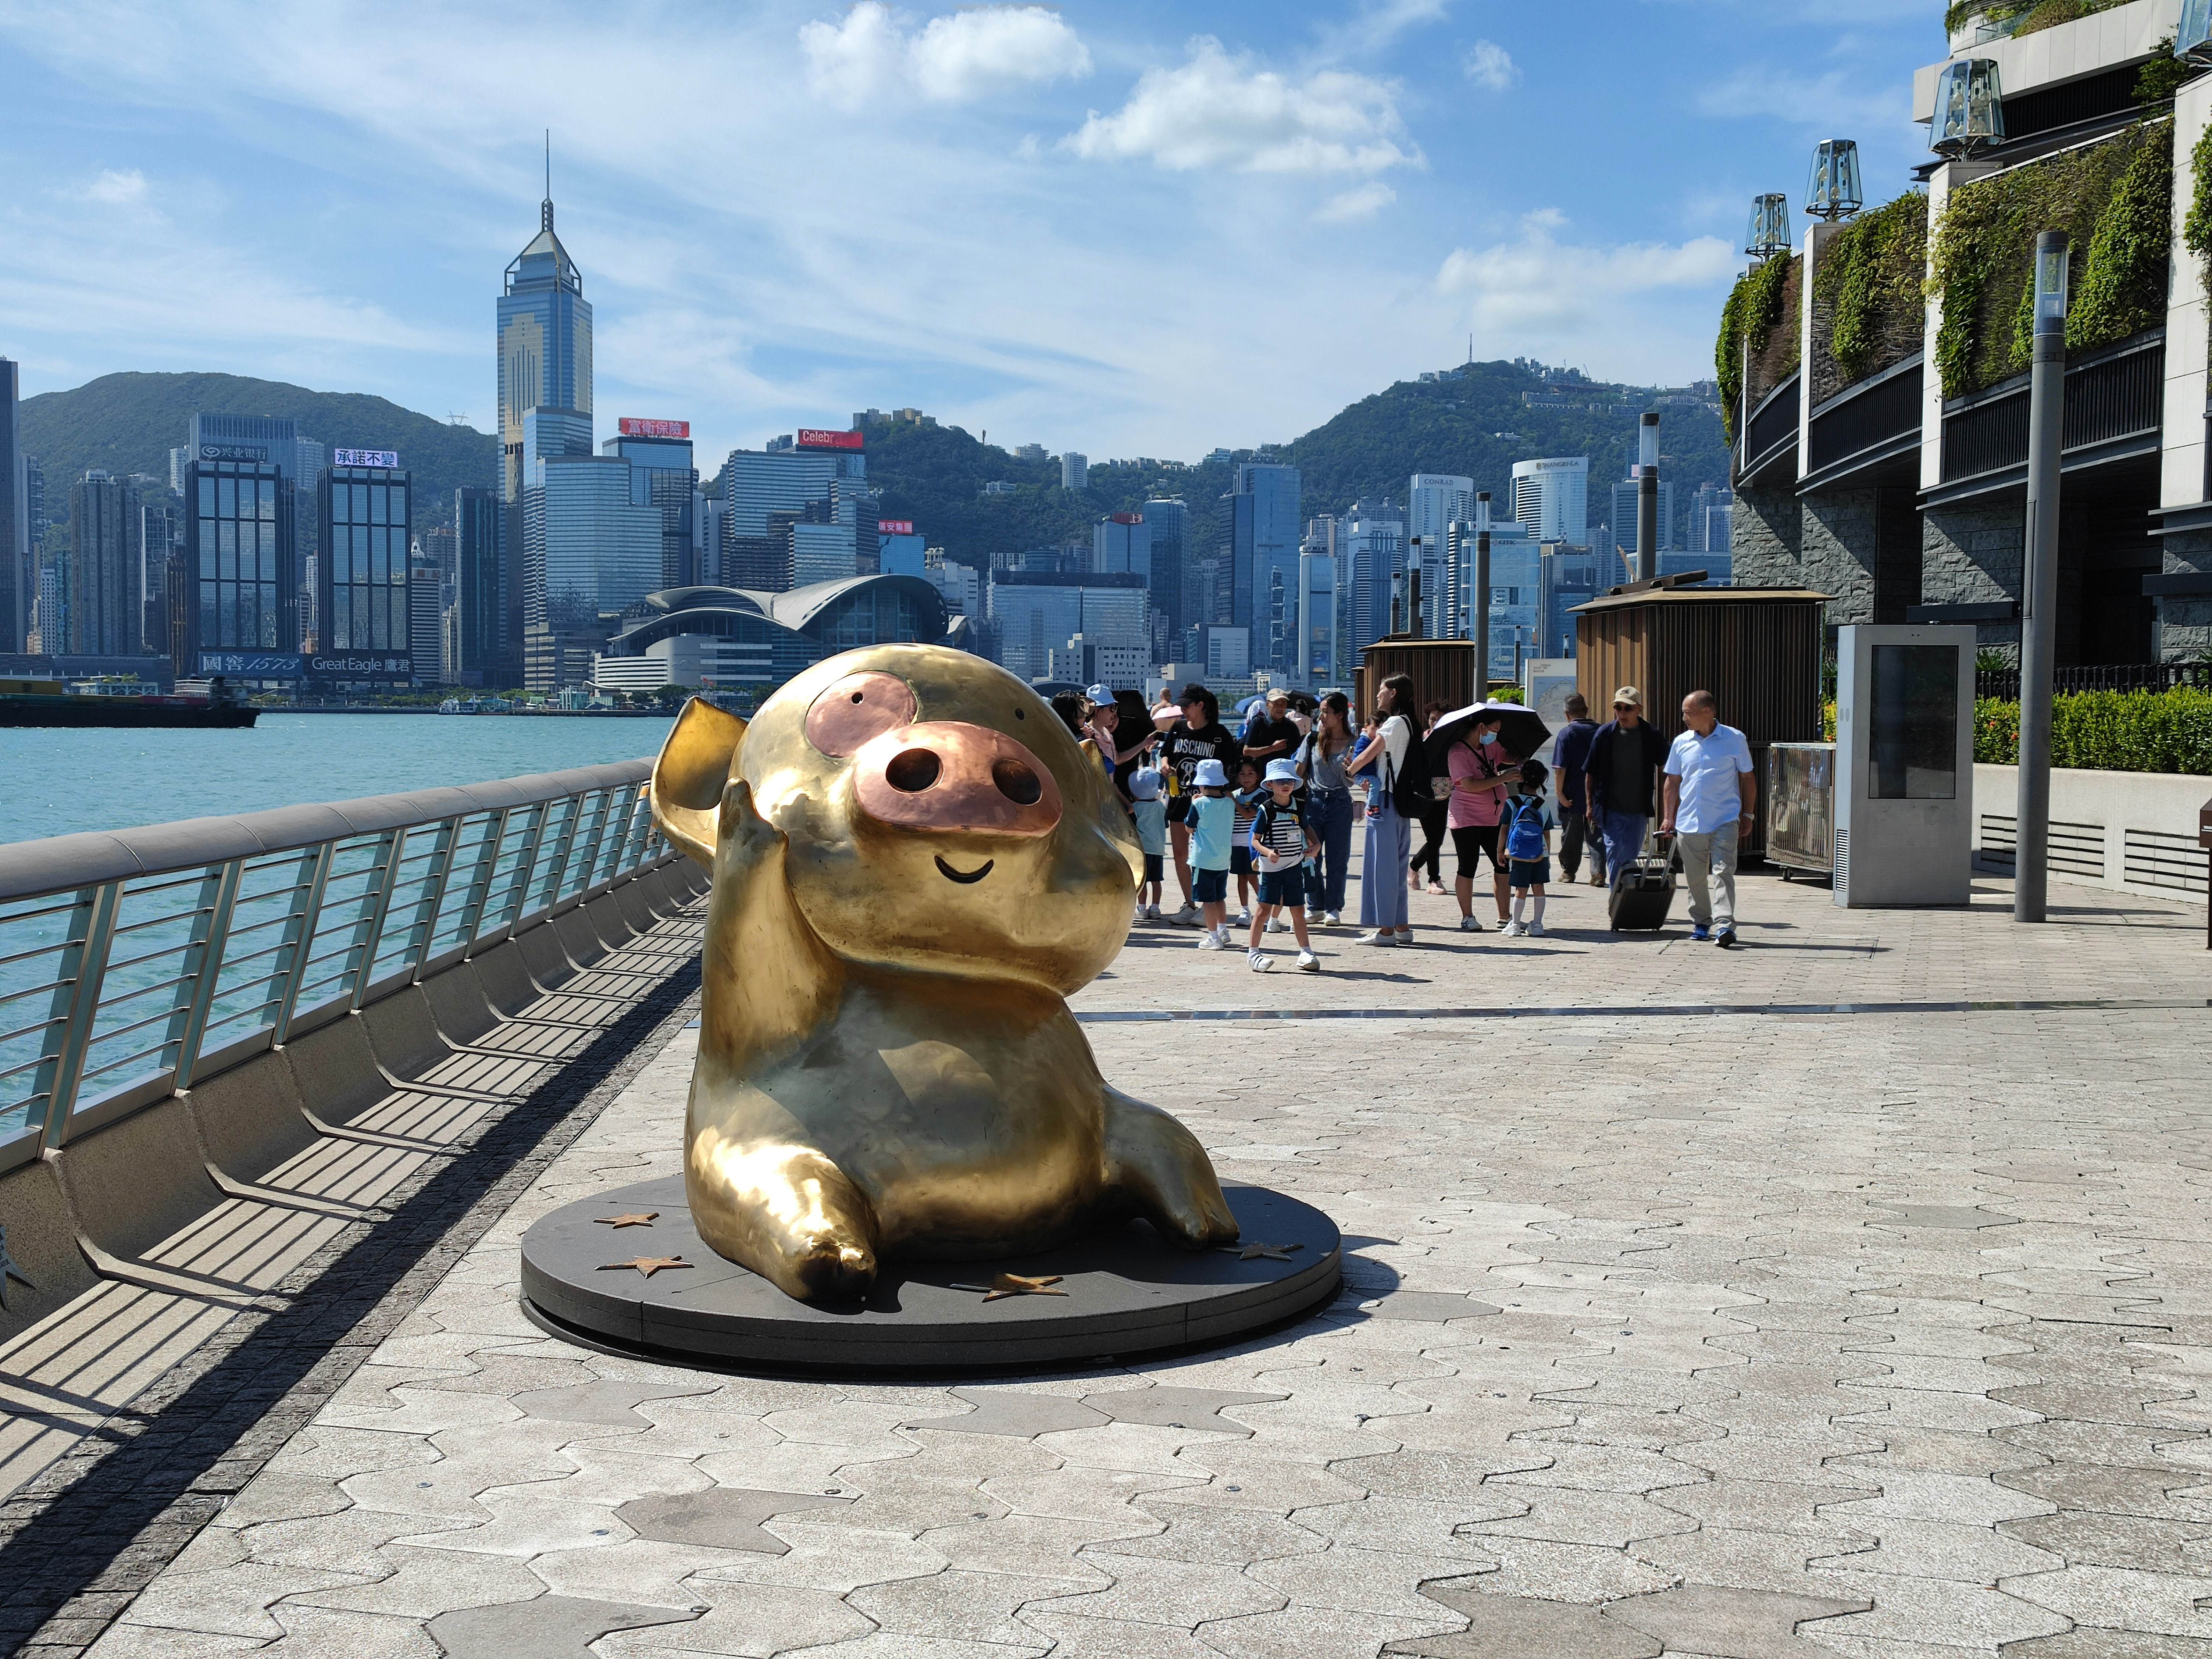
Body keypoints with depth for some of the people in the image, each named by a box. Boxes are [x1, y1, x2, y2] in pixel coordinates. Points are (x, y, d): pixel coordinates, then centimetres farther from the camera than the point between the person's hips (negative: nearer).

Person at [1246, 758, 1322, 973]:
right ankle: (1253, 952, 6)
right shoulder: (1266, 810, -9)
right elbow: (1255, 839, -7)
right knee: (1264, 909, -2)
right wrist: (1267, 852, -25)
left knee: (1298, 910, 8)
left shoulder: (1299, 807, 4)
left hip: (1295, 866, 4)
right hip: (1271, 867, -4)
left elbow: (1306, 828, 21)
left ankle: (1306, 952, 15)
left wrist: (1314, 845, 4)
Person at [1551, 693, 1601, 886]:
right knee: (1596, 836, 6)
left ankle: (1569, 871, 20)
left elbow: (1561, 767, -15)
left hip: (1572, 797, -3)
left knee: (1571, 836, 11)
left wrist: (1560, 793, -11)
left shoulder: (1566, 733, -9)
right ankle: (1598, 873, -2)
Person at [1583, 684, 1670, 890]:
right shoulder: (1605, 733, -3)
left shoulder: (1651, 736, -2)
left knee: (1631, 856, 8)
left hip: (1639, 810, 1)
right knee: (1614, 852, -10)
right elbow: (1590, 773, 5)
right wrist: (1590, 804, 4)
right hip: (1611, 809, -1)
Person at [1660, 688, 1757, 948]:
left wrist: (1748, 816, 5)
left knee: (1723, 872, -13)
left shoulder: (1735, 739, 0)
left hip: (1725, 821, -4)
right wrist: (1668, 817, 9)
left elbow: (1747, 778, 7)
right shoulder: (1681, 742, 9)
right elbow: (1673, 782, 15)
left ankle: (1724, 926, -19)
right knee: (1695, 877, 10)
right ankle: (1701, 923, 25)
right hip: (1689, 821, 4)